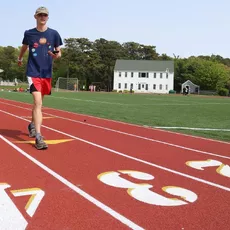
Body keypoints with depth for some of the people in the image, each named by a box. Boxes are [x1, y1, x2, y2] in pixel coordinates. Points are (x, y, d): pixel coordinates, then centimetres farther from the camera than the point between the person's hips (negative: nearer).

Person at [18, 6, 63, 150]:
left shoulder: (54, 34, 3)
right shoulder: (29, 33, 1)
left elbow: (59, 52, 7)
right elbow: (24, 47, 21)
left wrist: (57, 55, -16)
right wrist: (20, 59, 35)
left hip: (47, 73, 3)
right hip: (33, 72, -3)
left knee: (38, 103, 17)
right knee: (38, 103, -18)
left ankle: (32, 125, 42)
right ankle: (38, 137, -22)